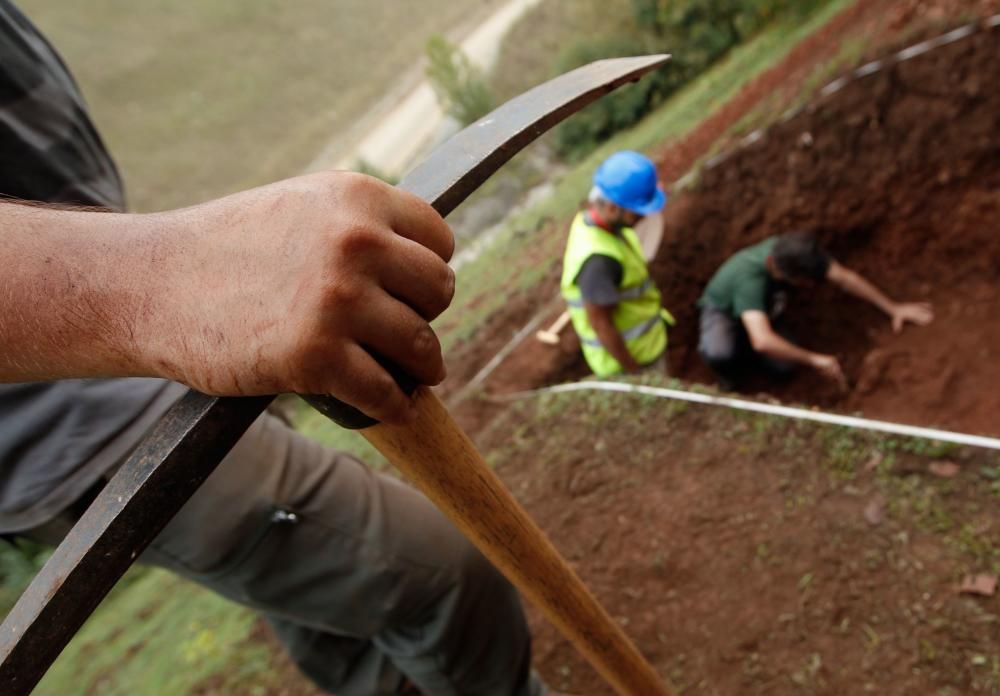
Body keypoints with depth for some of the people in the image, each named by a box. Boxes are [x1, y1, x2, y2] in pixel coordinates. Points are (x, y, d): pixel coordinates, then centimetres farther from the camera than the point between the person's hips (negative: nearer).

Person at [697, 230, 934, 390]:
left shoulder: (795, 252, -28)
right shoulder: (751, 280, -47)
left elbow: (845, 278, -17)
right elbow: (763, 341, -58)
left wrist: (893, 308, -16)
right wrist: (814, 359, -50)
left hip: (764, 309, 6)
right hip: (723, 311, -6)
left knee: (783, 368, -16)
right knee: (720, 353, -39)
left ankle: (742, 349, 16)